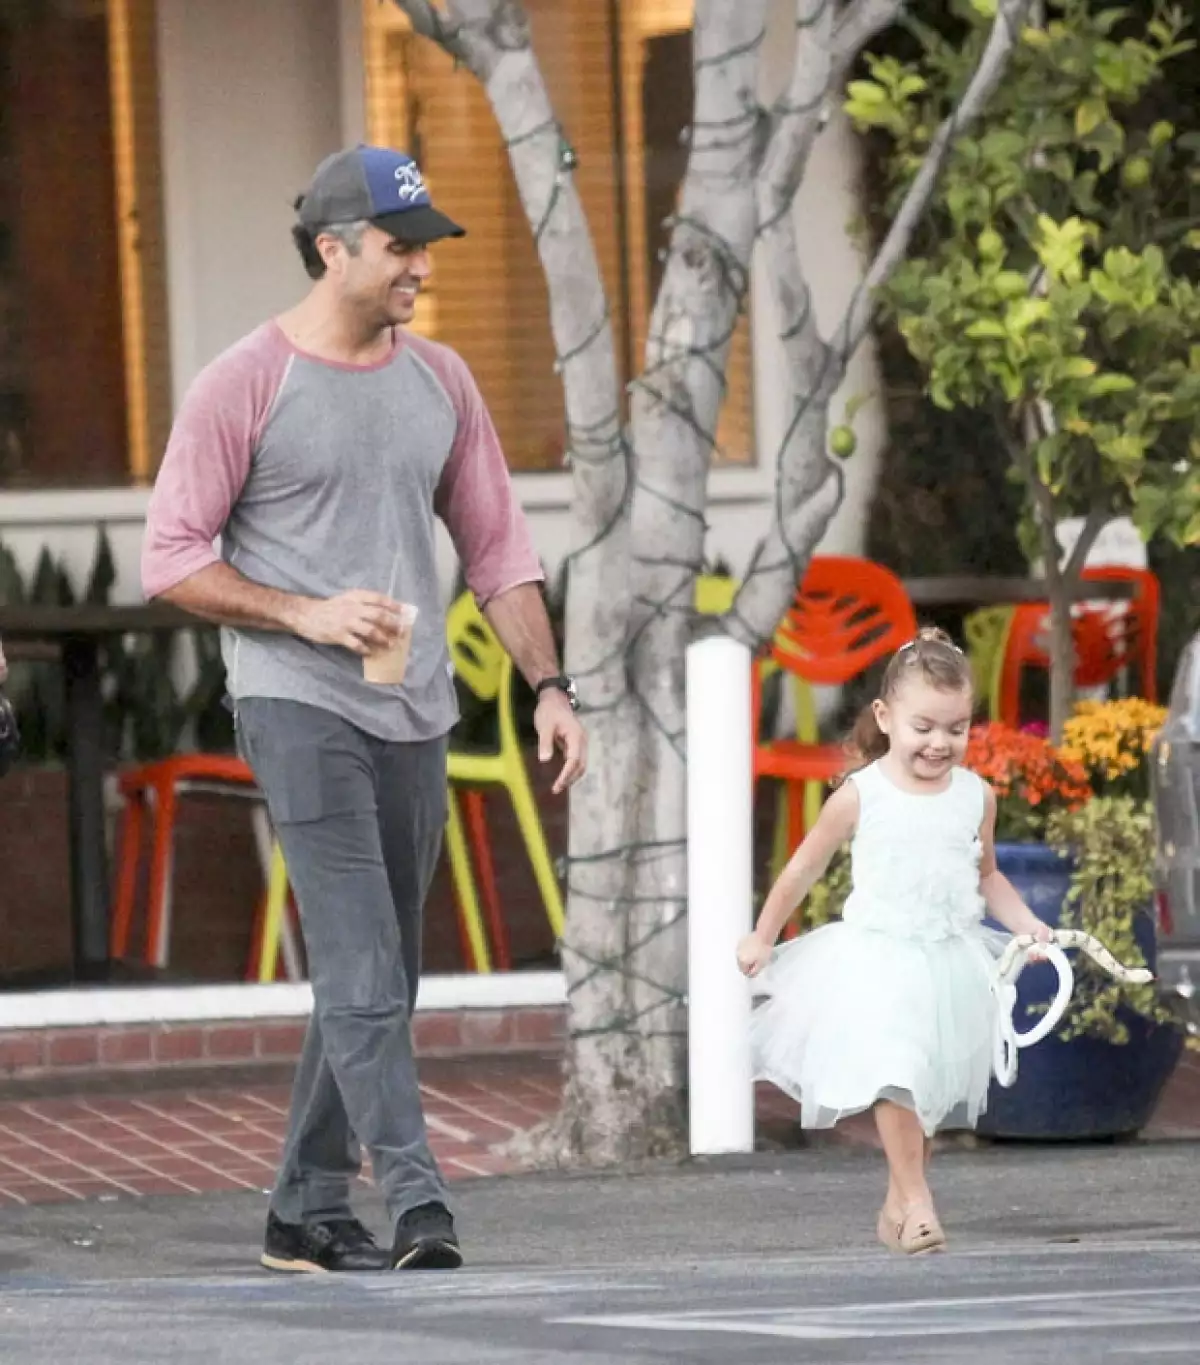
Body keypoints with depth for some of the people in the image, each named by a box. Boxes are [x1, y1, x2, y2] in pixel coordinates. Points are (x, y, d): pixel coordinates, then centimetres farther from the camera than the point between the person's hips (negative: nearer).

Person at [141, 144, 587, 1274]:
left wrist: (548, 686, 8)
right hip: (296, 709, -6)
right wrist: (307, 614, -16)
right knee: (360, 966, -16)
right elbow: (170, 560, -5)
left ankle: (306, 1212, 18)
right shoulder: (244, 386, -6)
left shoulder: (440, 381, 12)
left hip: (413, 716, 7)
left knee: (379, 979, 9)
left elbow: (496, 548, 18)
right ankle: (415, 1202, -24)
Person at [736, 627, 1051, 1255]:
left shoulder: (976, 796, 2)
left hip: (948, 962, 4)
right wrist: (763, 937, 10)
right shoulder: (860, 796, -8)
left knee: (927, 1088, 9)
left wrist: (1026, 922, 4)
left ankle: (896, 1208, 21)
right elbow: (804, 868, 4)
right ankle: (916, 1201, -16)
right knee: (894, 1079, -18)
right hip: (877, 960, -4)